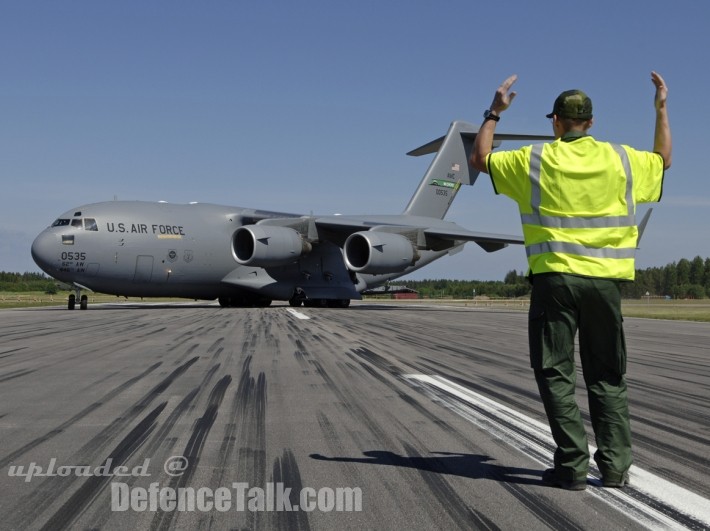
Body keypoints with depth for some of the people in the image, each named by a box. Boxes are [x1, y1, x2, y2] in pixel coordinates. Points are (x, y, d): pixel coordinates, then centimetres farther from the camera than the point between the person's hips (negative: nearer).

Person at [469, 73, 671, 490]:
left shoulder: (535, 160, -1)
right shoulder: (620, 159, 5)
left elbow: (480, 159, 12)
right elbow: (663, 161, 25)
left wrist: (494, 113, 19)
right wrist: (662, 109, 31)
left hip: (554, 277, -2)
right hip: (605, 280, 2)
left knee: (556, 374, 4)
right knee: (608, 377, 12)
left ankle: (573, 466, 2)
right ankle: (615, 465, 11)